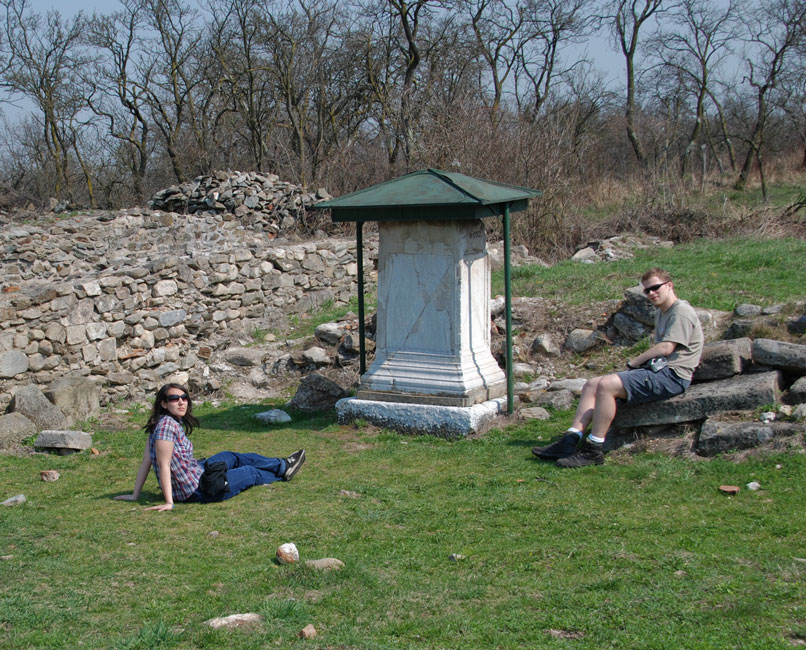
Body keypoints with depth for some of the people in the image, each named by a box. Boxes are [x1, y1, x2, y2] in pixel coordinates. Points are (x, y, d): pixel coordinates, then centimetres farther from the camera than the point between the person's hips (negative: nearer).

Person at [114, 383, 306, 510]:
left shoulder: (159, 423, 2)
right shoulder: (167, 425, -25)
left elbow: (146, 461, 3)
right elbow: (163, 465, -26)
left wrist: (136, 494, 5)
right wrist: (169, 502, -25)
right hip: (196, 489, -9)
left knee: (231, 457, 27)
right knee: (250, 473, 13)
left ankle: (282, 465, 43)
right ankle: (283, 471, 41)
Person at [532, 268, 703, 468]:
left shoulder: (681, 311, -8)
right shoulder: (661, 313, 23)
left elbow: (666, 348, -17)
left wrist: (634, 362, -5)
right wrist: (637, 363, 3)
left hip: (672, 375, -10)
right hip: (657, 369, 10)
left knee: (606, 385, -27)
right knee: (591, 385, -1)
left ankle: (593, 450, -25)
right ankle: (570, 441, -12)